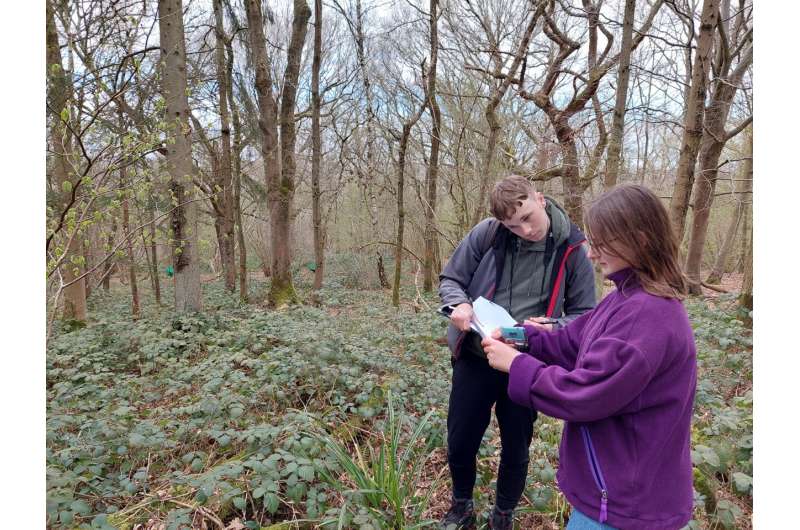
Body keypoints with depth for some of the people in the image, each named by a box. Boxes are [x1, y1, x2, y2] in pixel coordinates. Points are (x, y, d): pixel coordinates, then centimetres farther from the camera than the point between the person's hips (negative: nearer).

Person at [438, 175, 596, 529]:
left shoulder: (572, 250, -10)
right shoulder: (486, 234, -10)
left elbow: (584, 314, -2)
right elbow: (450, 279, 1)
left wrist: (554, 327, -24)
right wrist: (460, 304, -22)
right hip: (474, 359, 1)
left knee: (515, 450, 18)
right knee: (459, 444, 16)